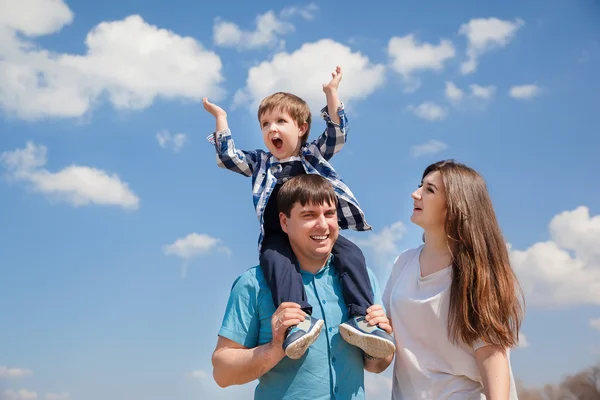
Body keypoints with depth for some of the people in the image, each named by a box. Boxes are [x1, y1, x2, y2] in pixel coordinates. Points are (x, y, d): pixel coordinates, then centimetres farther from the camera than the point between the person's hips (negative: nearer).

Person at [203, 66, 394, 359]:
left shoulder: (314, 155, 19)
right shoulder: (260, 163, 23)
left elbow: (336, 133, 6)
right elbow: (228, 157, 13)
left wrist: (331, 94, 1)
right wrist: (220, 119, 15)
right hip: (279, 238, 0)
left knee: (350, 252, -26)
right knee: (274, 257, -34)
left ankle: (360, 318, -36)